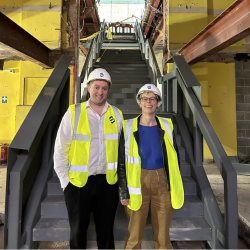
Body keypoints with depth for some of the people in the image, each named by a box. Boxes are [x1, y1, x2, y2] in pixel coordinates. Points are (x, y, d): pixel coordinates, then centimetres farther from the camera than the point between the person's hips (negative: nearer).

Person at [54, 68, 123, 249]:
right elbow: (60, 150, -4)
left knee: (106, 230, 18)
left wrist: (119, 176, 7)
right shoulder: (73, 113, -8)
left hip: (108, 182, 2)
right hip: (78, 182, -1)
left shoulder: (117, 115, 0)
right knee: (78, 230, 17)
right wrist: (65, 182, -2)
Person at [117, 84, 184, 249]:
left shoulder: (167, 126, 3)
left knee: (163, 234, 14)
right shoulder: (129, 128, -4)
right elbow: (121, 162, -2)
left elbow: (174, 158, 10)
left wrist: (175, 186, 8)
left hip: (162, 181, 2)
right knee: (134, 235, 10)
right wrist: (123, 192, -4)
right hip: (139, 181, -2)